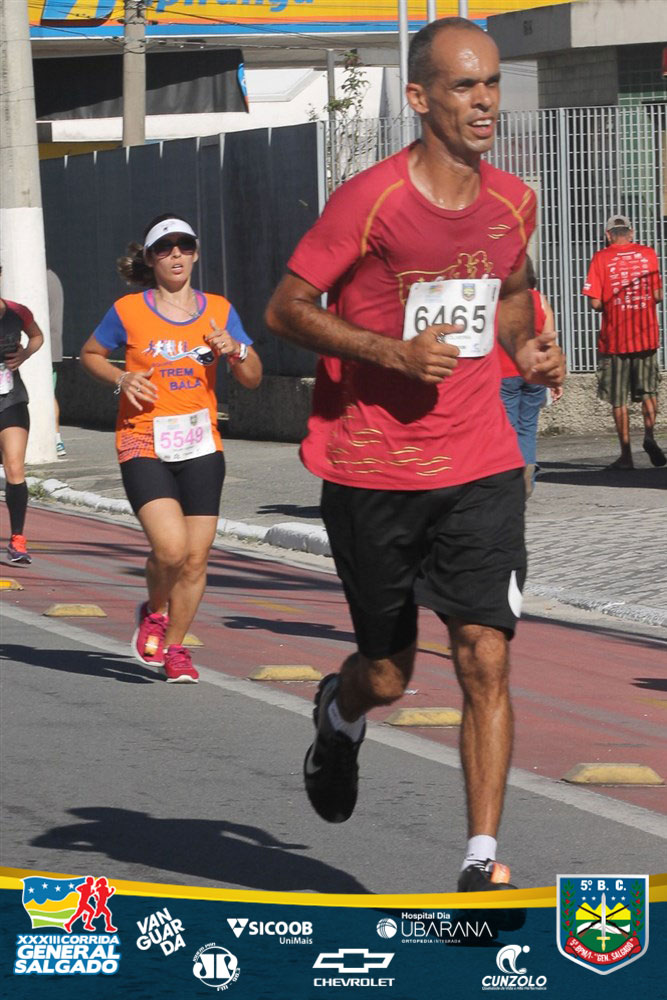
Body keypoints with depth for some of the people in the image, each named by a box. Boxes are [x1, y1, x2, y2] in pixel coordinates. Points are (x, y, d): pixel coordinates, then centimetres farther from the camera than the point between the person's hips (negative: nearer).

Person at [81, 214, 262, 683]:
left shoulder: (219, 311, 7)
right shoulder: (128, 312, -1)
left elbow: (253, 378, 12)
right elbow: (90, 354, 15)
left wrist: (235, 350, -9)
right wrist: (121, 379, -4)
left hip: (201, 448, 3)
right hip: (144, 447, -3)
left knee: (196, 557, 1)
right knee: (170, 546, -20)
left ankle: (174, 645, 20)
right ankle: (154, 611, 12)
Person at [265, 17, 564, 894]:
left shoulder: (514, 204, 4)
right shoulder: (370, 200, -12)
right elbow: (286, 310, -7)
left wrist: (525, 345, 3)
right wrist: (394, 352, -19)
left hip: (481, 468, 3)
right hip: (371, 473, -3)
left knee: (486, 662, -10)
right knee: (388, 674, 10)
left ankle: (482, 862, -6)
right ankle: (340, 714, 47)